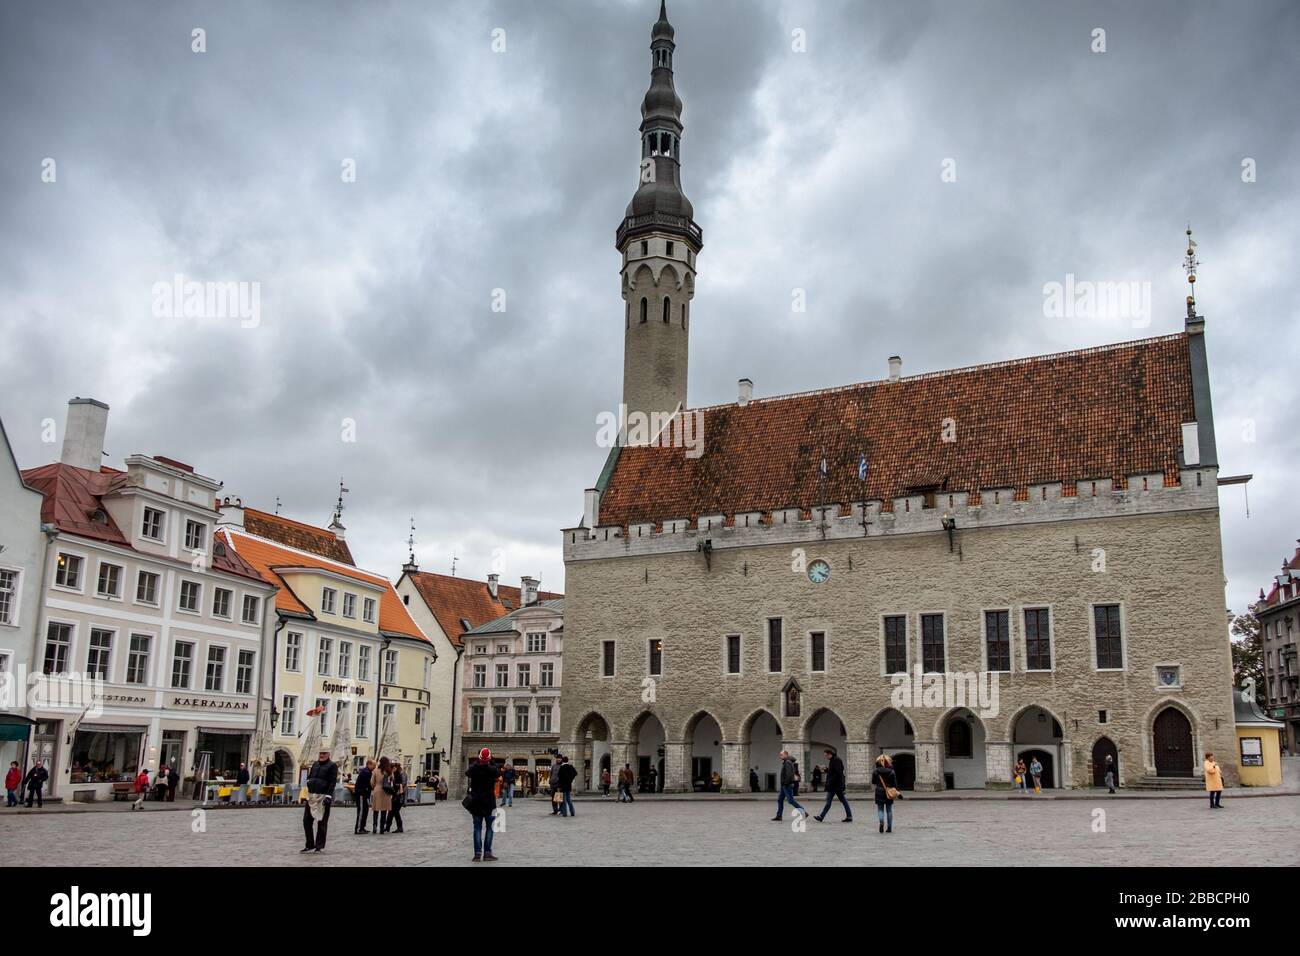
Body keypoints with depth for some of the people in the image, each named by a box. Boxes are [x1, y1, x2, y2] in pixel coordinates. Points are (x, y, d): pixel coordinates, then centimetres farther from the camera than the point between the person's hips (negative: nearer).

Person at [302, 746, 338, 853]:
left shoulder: (332, 766, -3)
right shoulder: (315, 764, 17)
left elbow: (333, 782, -10)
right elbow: (309, 777, 26)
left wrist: (328, 796, -18)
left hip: (323, 797, -7)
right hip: (311, 796, 7)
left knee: (321, 822, 0)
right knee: (306, 820, 5)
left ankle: (319, 846, 8)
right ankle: (310, 845, 14)